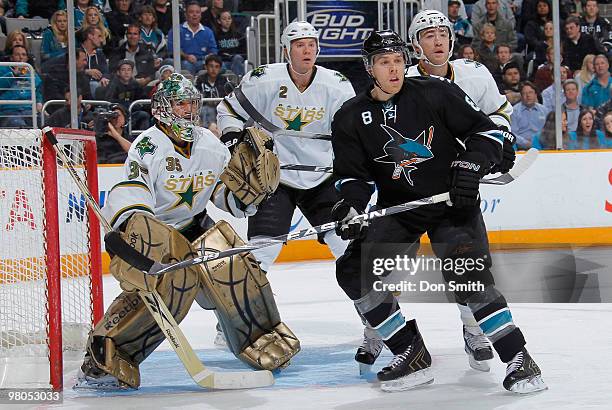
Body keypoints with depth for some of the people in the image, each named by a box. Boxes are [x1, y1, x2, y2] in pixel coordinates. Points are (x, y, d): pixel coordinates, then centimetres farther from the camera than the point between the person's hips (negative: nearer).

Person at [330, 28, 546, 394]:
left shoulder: (436, 92, -9)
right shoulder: (350, 119, 0)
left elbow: (486, 131, -6)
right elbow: (352, 174, 3)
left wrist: (471, 165, -22)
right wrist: (351, 207, -16)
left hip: (453, 202, -4)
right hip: (397, 210, 4)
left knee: (469, 277, -23)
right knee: (355, 270, -11)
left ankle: (519, 361, -15)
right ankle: (413, 356, -2)